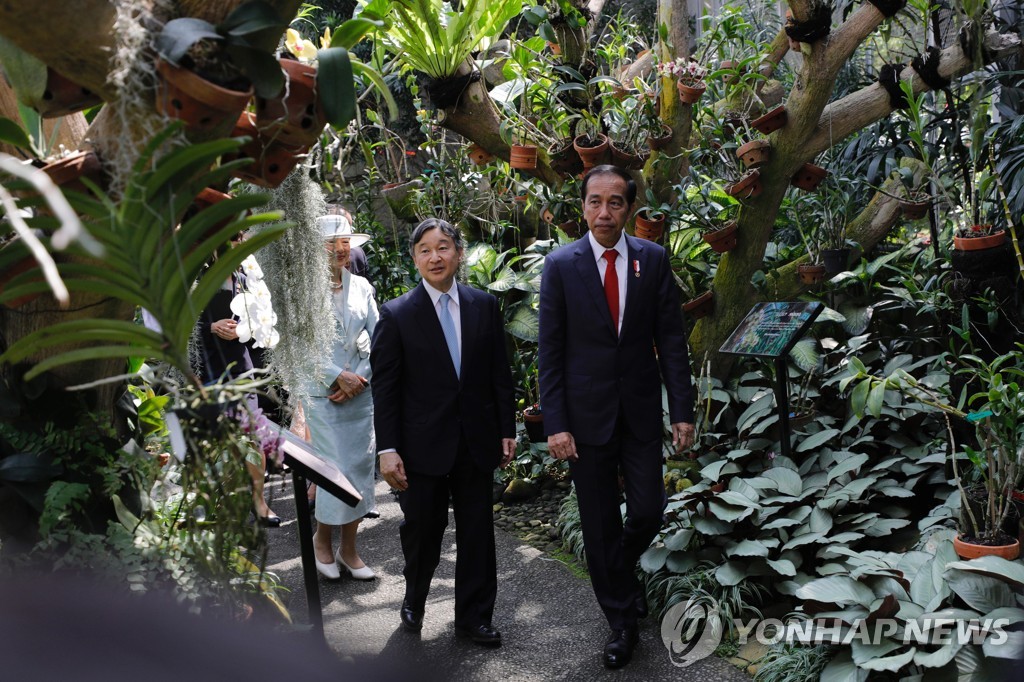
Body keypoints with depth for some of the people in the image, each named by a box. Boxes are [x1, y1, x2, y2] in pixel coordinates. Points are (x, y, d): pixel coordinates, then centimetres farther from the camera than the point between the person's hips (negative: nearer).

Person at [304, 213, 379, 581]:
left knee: (361, 466, 5)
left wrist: (360, 377, -6)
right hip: (323, 394, -4)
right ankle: (322, 537, 21)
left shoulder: (360, 286, 6)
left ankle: (349, 548, 18)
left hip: (361, 390, 4)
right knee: (336, 468, -5)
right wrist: (338, 376, -13)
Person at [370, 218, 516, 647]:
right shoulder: (396, 314, -5)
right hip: (423, 446, -2)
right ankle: (414, 602, 39)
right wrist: (388, 449, -10)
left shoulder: (484, 305, 2)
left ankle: (473, 616, 27)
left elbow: (499, 374, 6)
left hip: (477, 442, 2)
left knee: (477, 532, 10)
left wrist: (506, 430, 5)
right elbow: (384, 387, -6)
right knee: (422, 531, 12)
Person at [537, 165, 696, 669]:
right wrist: (555, 423, -10)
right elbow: (550, 351, -5)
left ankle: (619, 571, 38)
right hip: (586, 414, -1)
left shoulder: (653, 259, -1)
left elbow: (671, 338, 1)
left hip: (641, 411, 1)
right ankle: (621, 618, 26)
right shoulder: (560, 265, -5)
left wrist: (683, 410, -3)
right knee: (599, 524, 7)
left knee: (648, 512, 4)